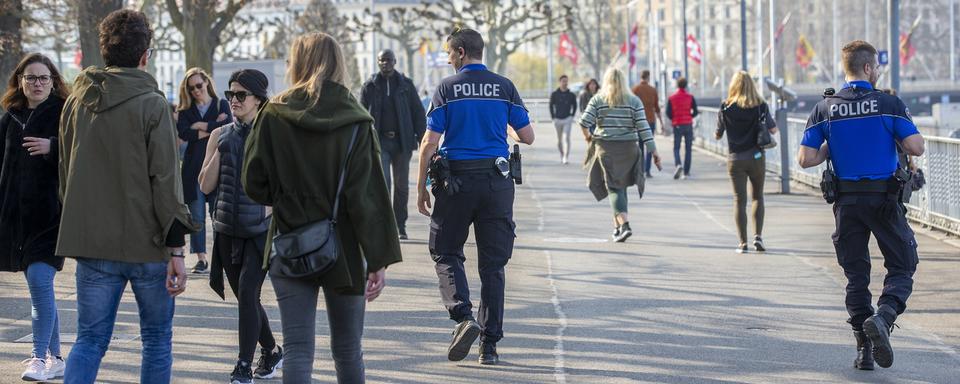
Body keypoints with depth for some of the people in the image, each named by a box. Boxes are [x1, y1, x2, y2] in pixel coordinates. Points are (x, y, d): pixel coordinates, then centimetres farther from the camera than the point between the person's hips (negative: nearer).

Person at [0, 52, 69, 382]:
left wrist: (52, 147, -27)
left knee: (39, 280, -15)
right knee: (40, 288, 11)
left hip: (50, 212, -6)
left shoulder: (64, 113, -4)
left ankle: (41, 357, -12)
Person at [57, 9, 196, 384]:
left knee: (89, 340, 6)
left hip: (91, 242, 4)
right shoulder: (152, 105, -10)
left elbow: (65, 173, 14)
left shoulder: (76, 101, 6)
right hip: (147, 244, -4)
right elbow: (166, 181, -13)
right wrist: (176, 249, -11)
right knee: (157, 340, 11)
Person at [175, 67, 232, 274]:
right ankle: (201, 259, 3)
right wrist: (212, 128, -9)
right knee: (197, 216, -1)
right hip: (193, 167, 2)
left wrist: (200, 126, -5)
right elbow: (183, 133, -7)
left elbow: (227, 127, -10)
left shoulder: (221, 105, 9)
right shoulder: (185, 110, 11)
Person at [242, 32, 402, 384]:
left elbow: (254, 185, -2)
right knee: (347, 351, 13)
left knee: (297, 349, 0)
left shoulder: (274, 114, -4)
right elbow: (368, 196, -11)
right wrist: (379, 260, -10)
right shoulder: (355, 121, -6)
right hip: (343, 249, 0)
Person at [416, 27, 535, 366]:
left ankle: (463, 316, -12)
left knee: (446, 253, 12)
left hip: (456, 181, -2)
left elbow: (430, 143, -7)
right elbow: (527, 137, 4)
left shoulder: (447, 88, -4)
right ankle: (490, 344, 6)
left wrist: (421, 188, 1)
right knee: (492, 264, 7)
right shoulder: (504, 87, 3)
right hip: (497, 182, 2)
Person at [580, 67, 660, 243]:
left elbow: (584, 121, -8)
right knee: (621, 186, 17)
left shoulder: (598, 99, 0)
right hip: (628, 149, 2)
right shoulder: (634, 101, 2)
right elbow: (643, 127, -4)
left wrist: (587, 135, 13)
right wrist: (653, 151, -2)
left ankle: (624, 224, -23)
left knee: (613, 187, -4)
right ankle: (617, 226, 25)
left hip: (605, 148, -2)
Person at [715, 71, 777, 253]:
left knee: (739, 199, 4)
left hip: (735, 158, 0)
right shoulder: (760, 106, -5)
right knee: (758, 196, 15)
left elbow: (718, 135, 2)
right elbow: (773, 130, 4)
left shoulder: (726, 107, -6)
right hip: (756, 157, 1)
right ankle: (758, 236, 2)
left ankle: (742, 242, 1)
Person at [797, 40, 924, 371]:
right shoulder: (889, 104, -6)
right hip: (884, 199, -3)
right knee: (902, 268, 8)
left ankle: (864, 350, 9)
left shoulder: (825, 108, 1)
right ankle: (883, 317, -20)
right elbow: (916, 148, -11)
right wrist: (892, 138, 9)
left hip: (846, 201, 3)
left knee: (856, 275, 11)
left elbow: (805, 159, -3)